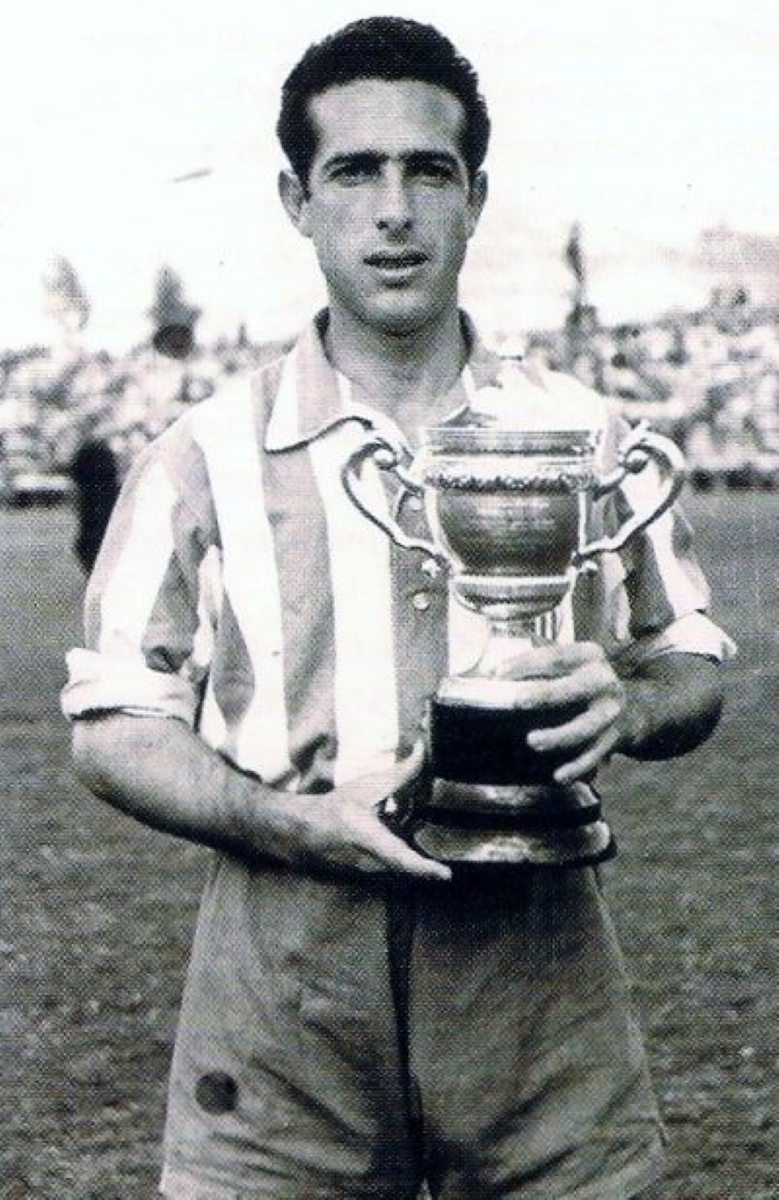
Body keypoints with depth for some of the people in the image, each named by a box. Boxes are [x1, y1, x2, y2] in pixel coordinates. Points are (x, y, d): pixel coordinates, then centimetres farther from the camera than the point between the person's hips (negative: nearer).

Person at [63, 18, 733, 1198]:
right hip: (283, 983, -1)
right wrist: (293, 821, -15)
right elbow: (114, 727, 2)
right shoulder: (206, 457, 2)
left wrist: (626, 703, -9)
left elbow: (696, 667, 15)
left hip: (538, 971, 2)